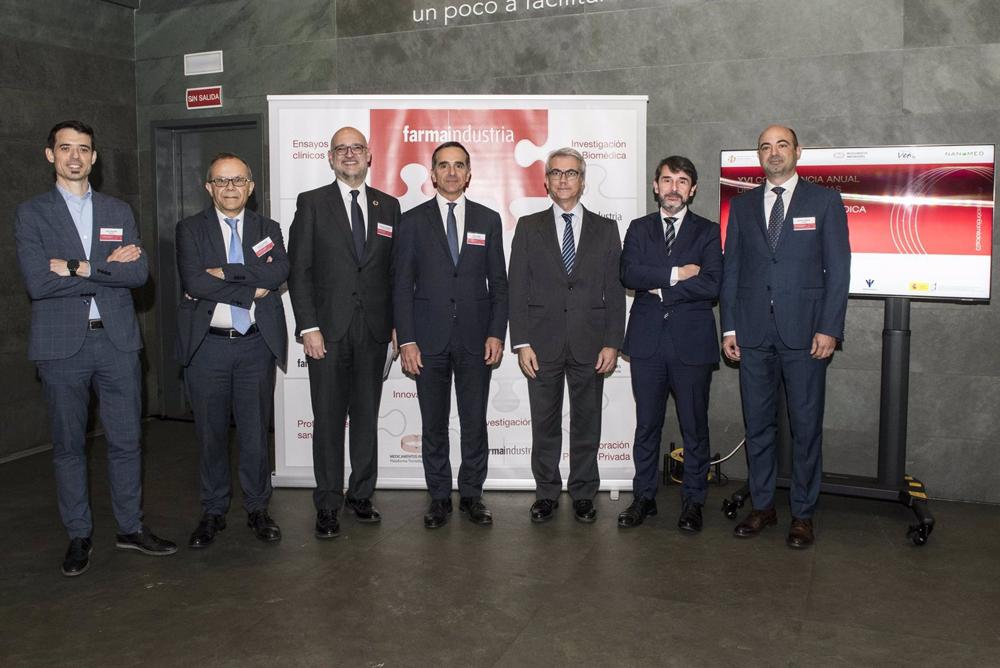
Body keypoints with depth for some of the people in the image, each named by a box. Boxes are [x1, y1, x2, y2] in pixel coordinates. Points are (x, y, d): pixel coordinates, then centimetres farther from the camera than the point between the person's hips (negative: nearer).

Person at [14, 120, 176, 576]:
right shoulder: (31, 213, 2)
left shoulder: (119, 212, 11)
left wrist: (80, 268, -13)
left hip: (117, 339, 2)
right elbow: (37, 282, -12)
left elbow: (140, 273, -3)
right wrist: (110, 269, -11)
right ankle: (78, 535, 21)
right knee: (68, 444, 7)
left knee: (126, 439, 8)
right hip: (62, 344, -2)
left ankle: (131, 527, 22)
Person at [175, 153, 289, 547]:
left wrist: (225, 272, -16)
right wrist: (252, 290, -14)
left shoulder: (267, 229, 9)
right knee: (211, 434, 8)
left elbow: (280, 270, -10)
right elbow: (193, 281, -13)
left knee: (256, 432, 7)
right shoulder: (190, 230, 4)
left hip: (256, 344, 1)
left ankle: (257, 509, 22)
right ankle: (213, 512, 23)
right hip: (207, 345, -1)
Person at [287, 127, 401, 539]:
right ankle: (327, 505, 14)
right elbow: (299, 270, -3)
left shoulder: (388, 206, 10)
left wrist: (395, 323, 4)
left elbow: (394, 270, 11)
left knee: (367, 416, 9)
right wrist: (308, 327, -10)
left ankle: (361, 495, 23)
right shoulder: (311, 203, 2)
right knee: (328, 419, 2)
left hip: (373, 330, 3)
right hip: (328, 330, -2)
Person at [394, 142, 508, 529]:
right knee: (434, 425, 7)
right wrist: (406, 340, -6)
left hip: (475, 338, 1)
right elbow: (402, 286, 1)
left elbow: (499, 283, 7)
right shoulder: (413, 220, 4)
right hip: (429, 339, -1)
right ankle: (439, 497, 20)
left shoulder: (488, 220, 8)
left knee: (475, 423, 6)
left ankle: (471, 495, 20)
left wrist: (496, 334, -3)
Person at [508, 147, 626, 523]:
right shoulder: (529, 227, 6)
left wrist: (612, 343, -4)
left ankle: (583, 493, 21)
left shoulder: (605, 229, 8)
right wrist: (521, 342, -6)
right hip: (543, 343, 0)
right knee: (545, 424, 7)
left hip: (589, 344, 0)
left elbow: (615, 291, 4)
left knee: (587, 423, 8)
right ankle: (547, 493, 21)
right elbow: (518, 289, 2)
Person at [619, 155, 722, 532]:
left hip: (692, 342, -1)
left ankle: (693, 501, 19)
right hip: (647, 341, 2)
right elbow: (629, 275, -7)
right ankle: (644, 497, 21)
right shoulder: (639, 229, 10)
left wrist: (659, 287, -9)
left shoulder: (707, 232, 4)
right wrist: (676, 274, -13)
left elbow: (712, 286, -10)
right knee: (646, 424, 9)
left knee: (694, 426, 6)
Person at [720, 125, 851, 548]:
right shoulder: (743, 205, 11)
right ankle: (762, 506, 22)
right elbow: (731, 270, 10)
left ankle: (803, 514, 16)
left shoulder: (824, 200, 3)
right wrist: (729, 327, 3)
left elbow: (838, 269, -2)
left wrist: (829, 328, -9)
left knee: (806, 426, 4)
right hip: (753, 333, 3)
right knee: (757, 424, 9)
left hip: (804, 331, -3)